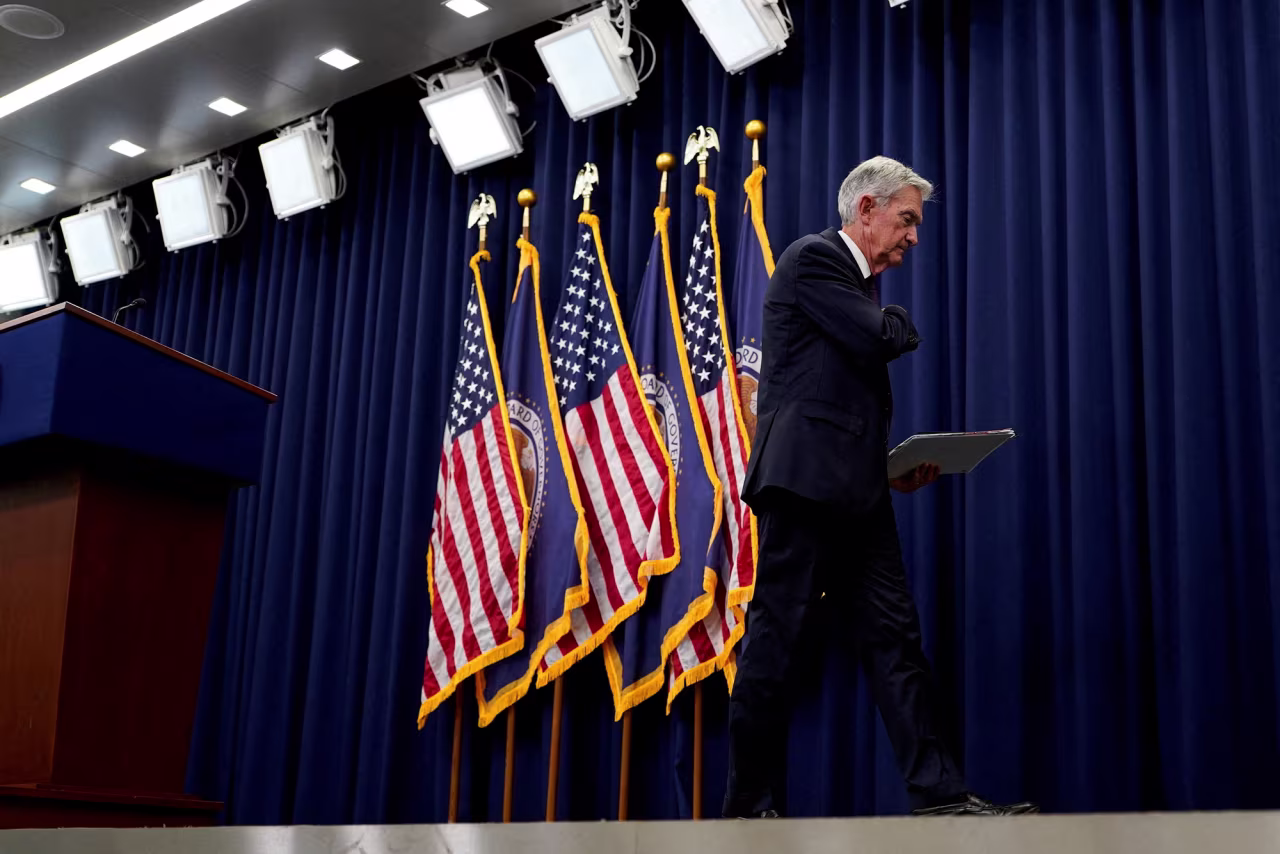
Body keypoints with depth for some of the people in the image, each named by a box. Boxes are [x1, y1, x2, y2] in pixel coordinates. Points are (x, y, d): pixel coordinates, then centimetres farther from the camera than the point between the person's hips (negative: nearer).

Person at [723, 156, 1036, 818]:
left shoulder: (861, 281, 25)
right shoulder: (813, 258, -3)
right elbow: (879, 339, -16)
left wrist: (894, 463, 11)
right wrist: (902, 322, 8)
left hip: (855, 490, 10)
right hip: (804, 480, -10)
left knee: (894, 637, 4)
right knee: (775, 639, -5)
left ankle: (940, 794, 5)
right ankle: (752, 805, 1)